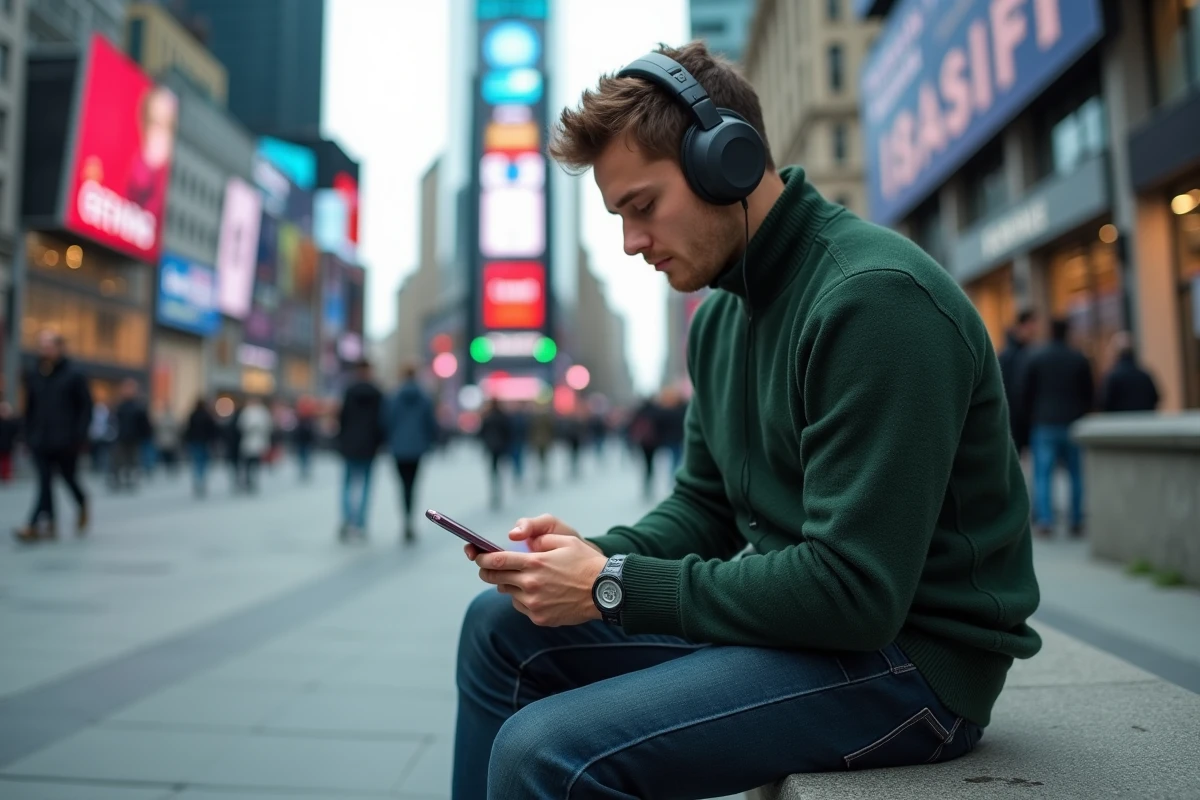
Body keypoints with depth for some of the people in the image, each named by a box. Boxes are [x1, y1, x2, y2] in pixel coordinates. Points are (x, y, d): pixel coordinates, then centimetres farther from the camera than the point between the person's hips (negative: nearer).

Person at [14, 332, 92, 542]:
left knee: (68, 477, 3)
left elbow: (86, 407, -3)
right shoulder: (34, 376, 11)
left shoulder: (74, 376, -2)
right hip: (41, 441, 4)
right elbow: (29, 408, 18)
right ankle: (48, 525, 2)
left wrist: (79, 436, -9)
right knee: (44, 482, -1)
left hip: (65, 441, -4)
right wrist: (29, 435, 12)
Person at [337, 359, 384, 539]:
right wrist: (379, 442, 7)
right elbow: (381, 419, -2)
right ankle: (360, 524, 3)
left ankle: (347, 521, -7)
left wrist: (341, 440, 9)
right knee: (365, 484, 5)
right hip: (369, 445, 0)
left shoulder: (348, 391, -3)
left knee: (348, 483, 7)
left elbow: (342, 417, -1)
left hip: (350, 444, 0)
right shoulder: (377, 393, -2)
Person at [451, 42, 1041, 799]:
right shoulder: (720, 317, 7)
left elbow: (854, 592, -25)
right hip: (799, 615, 9)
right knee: (502, 627, 8)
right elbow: (704, 506, 13)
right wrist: (598, 552, -6)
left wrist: (614, 587, -20)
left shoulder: (876, 297, -21)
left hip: (909, 651, -8)